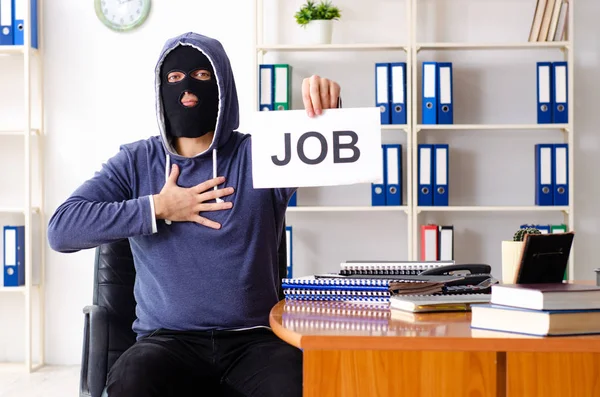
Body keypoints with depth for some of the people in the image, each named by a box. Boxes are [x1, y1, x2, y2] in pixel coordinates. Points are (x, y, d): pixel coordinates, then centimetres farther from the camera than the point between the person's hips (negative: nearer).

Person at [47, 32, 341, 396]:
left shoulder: (260, 153, 6)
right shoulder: (136, 161, 7)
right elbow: (61, 229, -3)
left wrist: (326, 111, -31)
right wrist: (157, 209, -8)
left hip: (254, 338, 0)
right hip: (168, 338, 1)